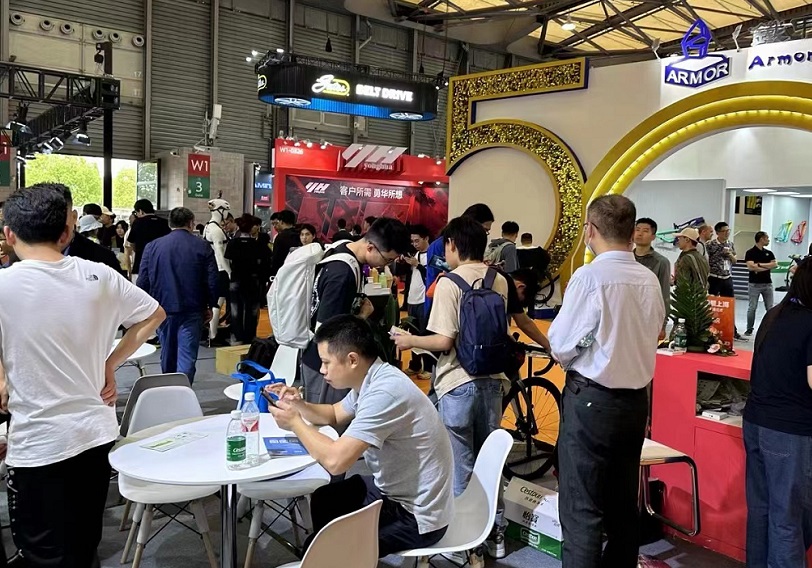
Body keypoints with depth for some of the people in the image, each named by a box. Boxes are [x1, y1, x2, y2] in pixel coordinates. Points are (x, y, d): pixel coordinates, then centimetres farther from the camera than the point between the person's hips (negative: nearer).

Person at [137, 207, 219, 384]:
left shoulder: (152, 246, 2)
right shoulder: (203, 247, -3)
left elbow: (142, 282, 2)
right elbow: (213, 281, -5)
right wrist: (210, 306, 8)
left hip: (163, 309, 3)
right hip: (192, 310, -3)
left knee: (167, 355, 17)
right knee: (187, 357, -2)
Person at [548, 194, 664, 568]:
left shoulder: (590, 277, -17)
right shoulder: (650, 280, 2)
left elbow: (561, 346, -14)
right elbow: (653, 335, 13)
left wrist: (564, 353, 7)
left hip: (591, 400, -7)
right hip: (636, 399, 7)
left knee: (581, 510, 2)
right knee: (624, 504, 19)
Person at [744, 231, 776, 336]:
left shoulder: (769, 253, 12)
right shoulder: (750, 253, -3)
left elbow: (775, 264, -1)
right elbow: (751, 267, -16)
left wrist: (759, 265, -10)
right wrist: (767, 267, -9)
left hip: (768, 284, 5)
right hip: (755, 284, -4)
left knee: (770, 308, 4)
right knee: (752, 308, -1)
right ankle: (749, 329, 8)